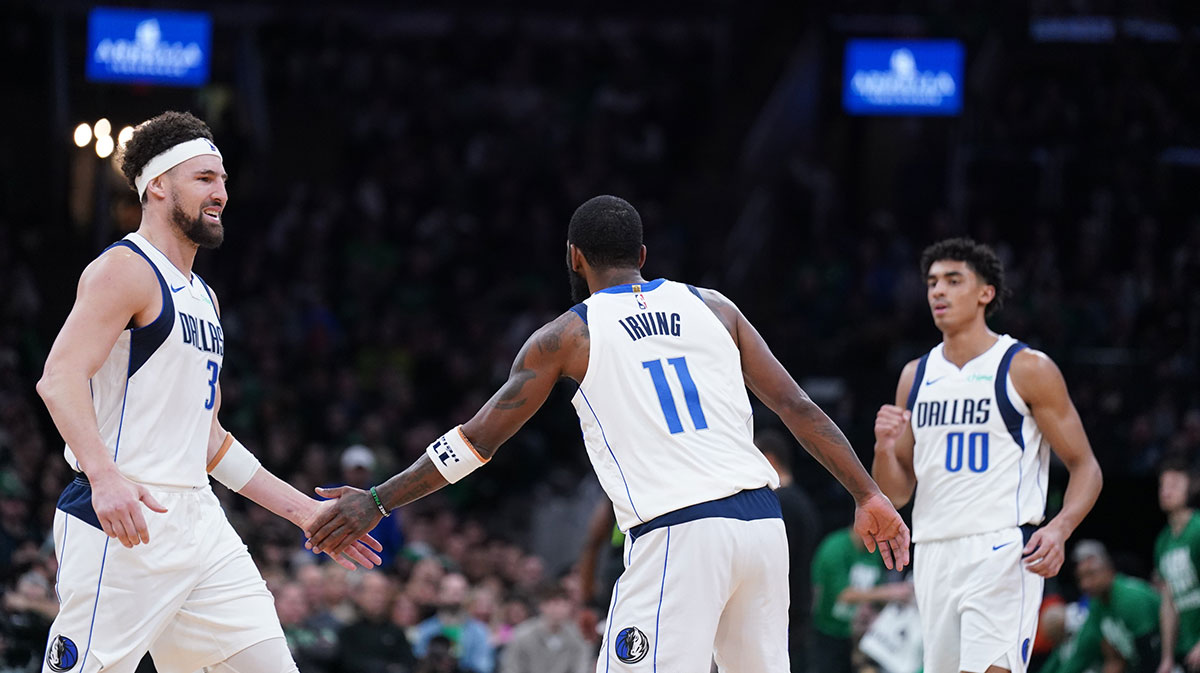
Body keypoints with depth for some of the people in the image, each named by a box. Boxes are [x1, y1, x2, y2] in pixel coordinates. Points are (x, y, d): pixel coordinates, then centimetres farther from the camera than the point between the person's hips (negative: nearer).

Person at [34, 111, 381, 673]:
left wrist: (305, 511, 23)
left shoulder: (203, 298, 22)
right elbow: (59, 377, -21)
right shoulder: (125, 270, -6)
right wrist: (105, 477, -35)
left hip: (196, 520, 9)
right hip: (122, 522, -9)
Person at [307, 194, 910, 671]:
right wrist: (869, 495, 14)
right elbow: (796, 407, 10)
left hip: (677, 536, -5)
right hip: (761, 522, 5)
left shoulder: (567, 338, 6)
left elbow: (476, 441, 6)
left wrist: (377, 502, 13)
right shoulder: (712, 308, 16)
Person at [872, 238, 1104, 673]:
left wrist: (1059, 529, -19)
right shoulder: (916, 376, 14)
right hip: (934, 552, 6)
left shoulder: (1029, 370, -2)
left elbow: (1085, 467, 0)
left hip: (1003, 552, -6)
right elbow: (897, 493, 17)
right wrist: (884, 447, -5)